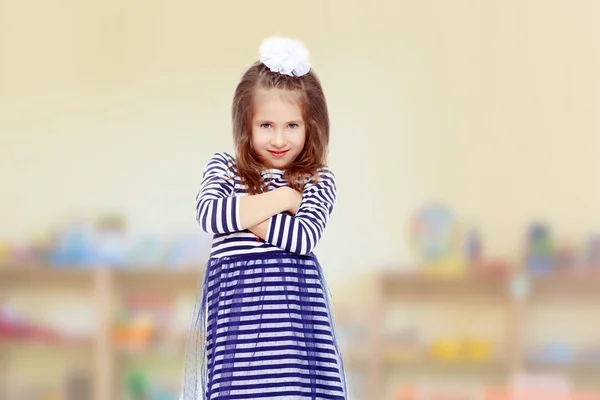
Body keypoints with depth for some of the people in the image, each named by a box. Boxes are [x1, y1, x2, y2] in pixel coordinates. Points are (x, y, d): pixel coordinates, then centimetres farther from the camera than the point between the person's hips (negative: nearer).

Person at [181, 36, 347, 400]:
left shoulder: (319, 182, 8)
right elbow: (208, 214, -8)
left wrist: (242, 213, -6)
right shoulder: (222, 169, 11)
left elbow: (303, 237, -8)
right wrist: (280, 198, -5)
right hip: (236, 305, 0)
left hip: (295, 303, 0)